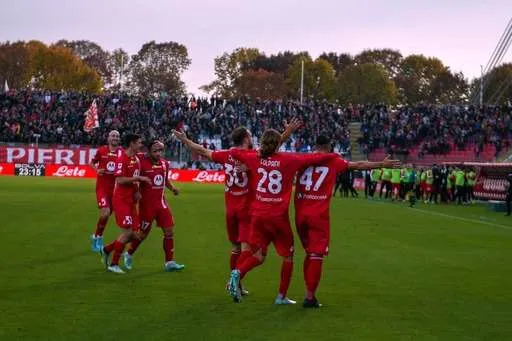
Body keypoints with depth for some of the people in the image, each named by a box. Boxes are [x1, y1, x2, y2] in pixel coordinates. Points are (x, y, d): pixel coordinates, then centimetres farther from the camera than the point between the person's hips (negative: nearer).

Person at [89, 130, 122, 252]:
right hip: (102, 186, -3)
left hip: (115, 187, 3)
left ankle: (97, 237, 31)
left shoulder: (122, 152, -1)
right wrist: (97, 170, -9)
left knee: (107, 214, 10)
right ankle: (97, 236, 5)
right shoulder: (101, 151, -4)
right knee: (105, 213, -17)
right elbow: (92, 163, 10)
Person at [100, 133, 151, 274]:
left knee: (132, 233, 8)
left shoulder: (136, 160, 12)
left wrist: (137, 191, 5)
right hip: (121, 200, -9)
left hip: (131, 200, 9)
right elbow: (120, 180, -23)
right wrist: (139, 178, -22)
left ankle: (107, 250, 26)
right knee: (127, 232, -10)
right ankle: (114, 264, 0)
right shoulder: (122, 160, -15)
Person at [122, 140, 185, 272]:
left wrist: (172, 188, 4)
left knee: (169, 231, 0)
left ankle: (169, 262, 7)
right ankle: (128, 255, 32)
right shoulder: (142, 162, -15)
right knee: (143, 233, 7)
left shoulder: (165, 164, 5)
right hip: (147, 203, -6)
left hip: (161, 202, 6)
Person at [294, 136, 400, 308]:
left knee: (310, 253, 19)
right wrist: (382, 164, 16)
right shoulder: (333, 162, 1)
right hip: (318, 215, -4)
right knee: (316, 255, 0)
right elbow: (359, 165, 7)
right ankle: (309, 297, -4)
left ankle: (310, 293, 21)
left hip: (300, 214, 4)